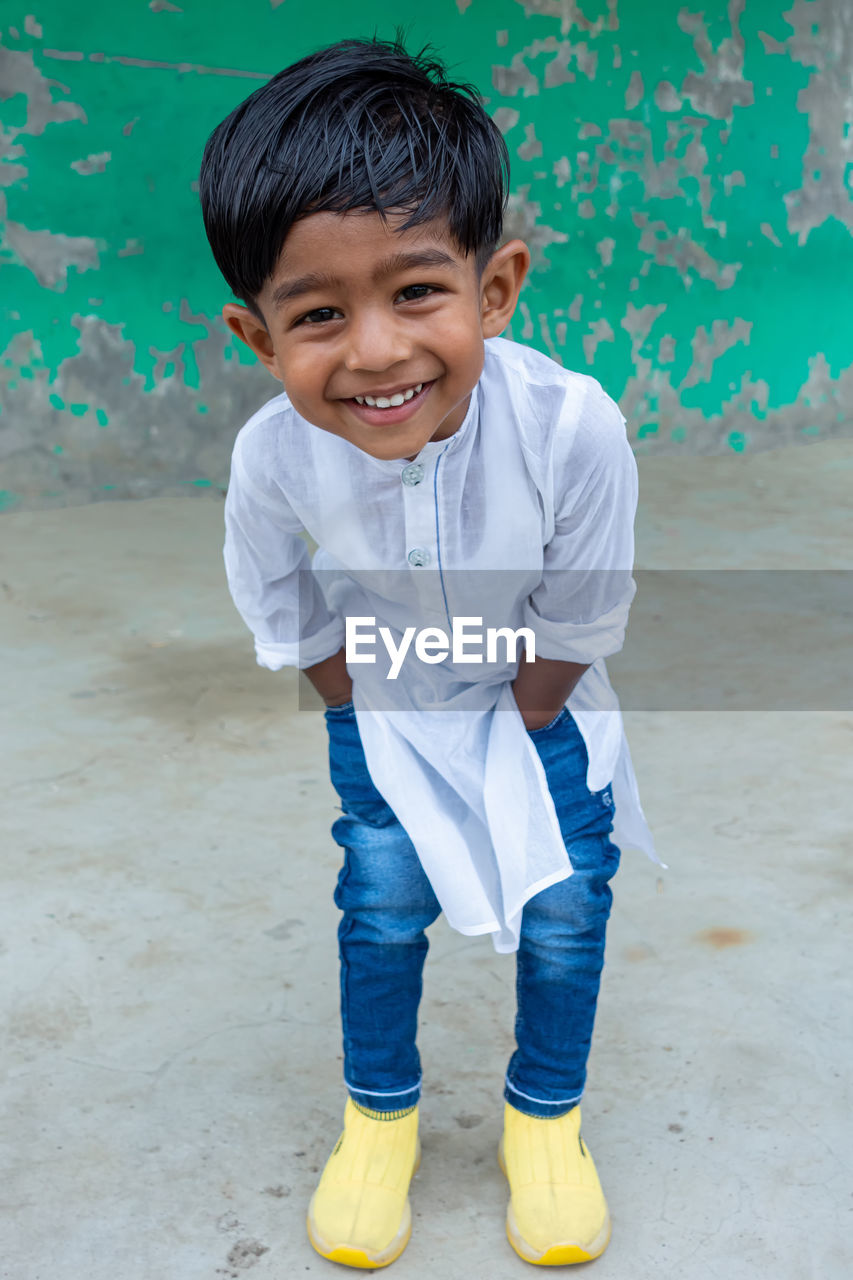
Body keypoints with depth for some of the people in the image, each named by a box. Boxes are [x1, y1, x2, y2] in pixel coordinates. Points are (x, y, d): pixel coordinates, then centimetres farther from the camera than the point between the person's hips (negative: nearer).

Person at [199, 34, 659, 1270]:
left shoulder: (572, 425, -35)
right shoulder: (274, 457, -30)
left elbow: (577, 628, -18)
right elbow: (298, 628, -10)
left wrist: (513, 739, -8)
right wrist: (385, 728, -5)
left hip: (542, 703, 0)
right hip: (385, 712, 1)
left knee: (566, 911, 2)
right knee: (382, 907, 3)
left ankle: (544, 1117, 29)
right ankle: (380, 1116, 30)